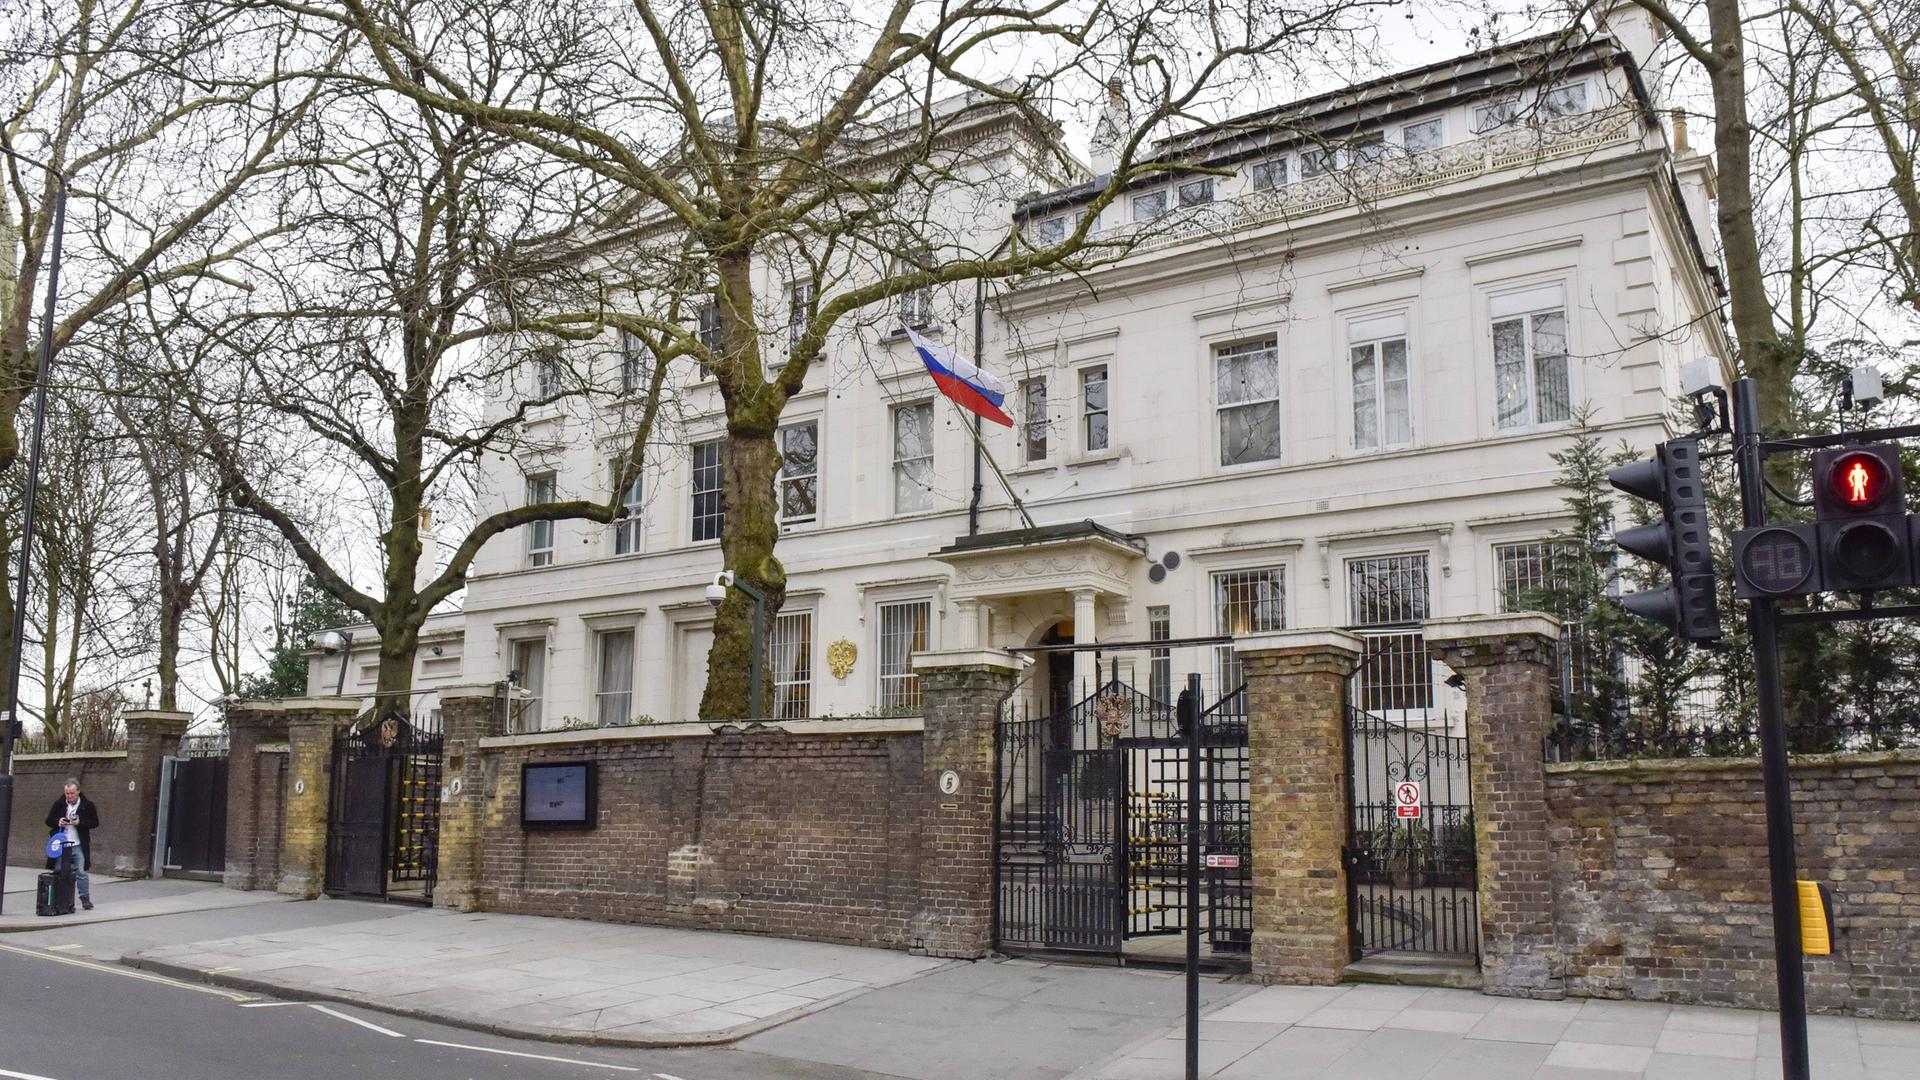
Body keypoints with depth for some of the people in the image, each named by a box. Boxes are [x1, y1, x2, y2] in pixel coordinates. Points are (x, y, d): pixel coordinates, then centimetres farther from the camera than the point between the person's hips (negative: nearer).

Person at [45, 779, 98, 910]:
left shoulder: (87, 805, 0)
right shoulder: (59, 804, 5)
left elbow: (95, 822, 1)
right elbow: (48, 820, 11)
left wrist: (80, 823, -16)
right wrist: (58, 822, -11)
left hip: (78, 845, -2)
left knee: (81, 873, -5)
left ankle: (85, 898, 2)